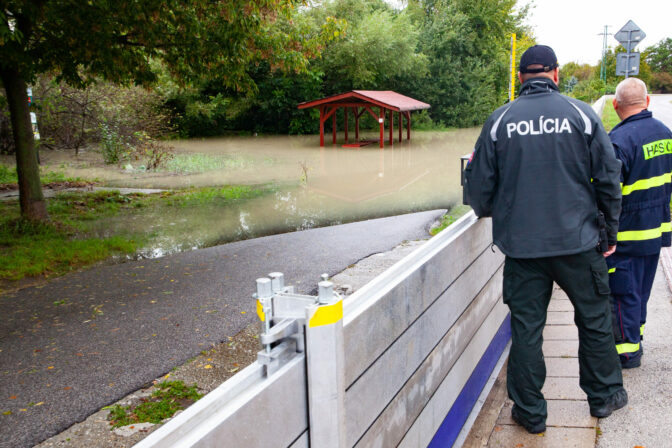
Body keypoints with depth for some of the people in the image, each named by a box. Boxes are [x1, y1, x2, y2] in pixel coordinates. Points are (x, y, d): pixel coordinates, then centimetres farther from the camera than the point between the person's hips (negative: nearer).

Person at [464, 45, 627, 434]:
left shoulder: (500, 120, -1)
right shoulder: (581, 114, -2)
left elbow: (479, 183, 2)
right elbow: (609, 177, 1)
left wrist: (487, 213, 23)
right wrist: (611, 228, 13)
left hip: (521, 243, 0)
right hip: (578, 241, 0)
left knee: (526, 327, 8)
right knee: (595, 319, 17)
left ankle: (530, 412, 18)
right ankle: (604, 395, 33)